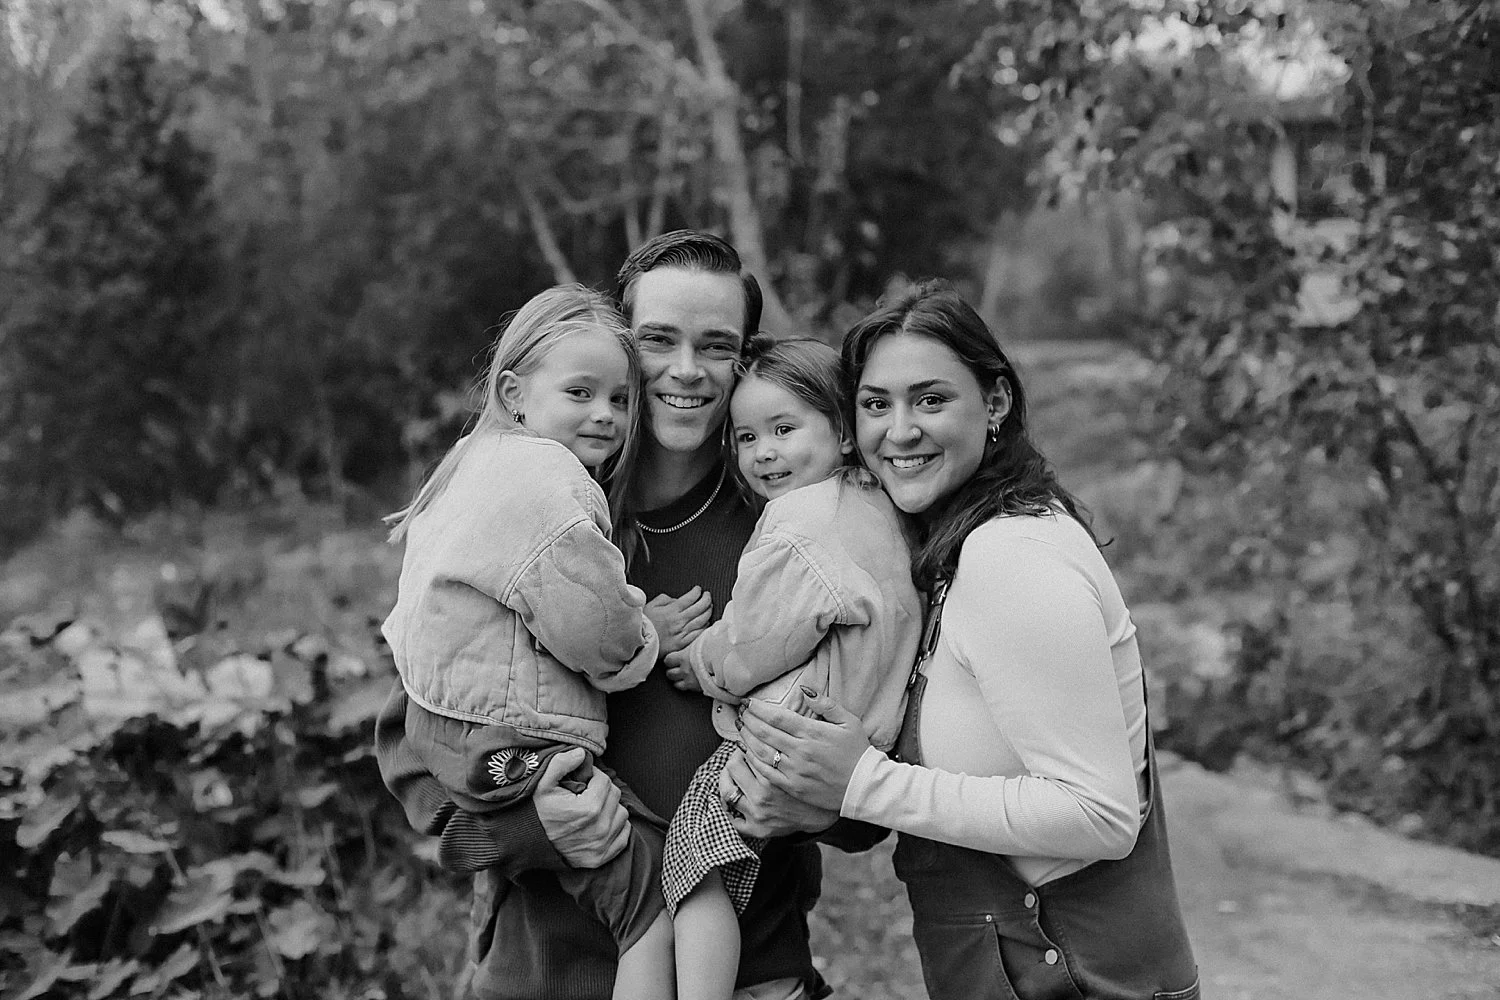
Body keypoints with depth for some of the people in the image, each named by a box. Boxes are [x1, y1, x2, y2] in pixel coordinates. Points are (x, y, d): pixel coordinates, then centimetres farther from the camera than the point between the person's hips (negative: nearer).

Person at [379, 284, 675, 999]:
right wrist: (649, 638, 0)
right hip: (511, 752, -10)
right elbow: (602, 639, -21)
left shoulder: (479, 460, 15)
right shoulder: (546, 478, -19)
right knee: (656, 894, -5)